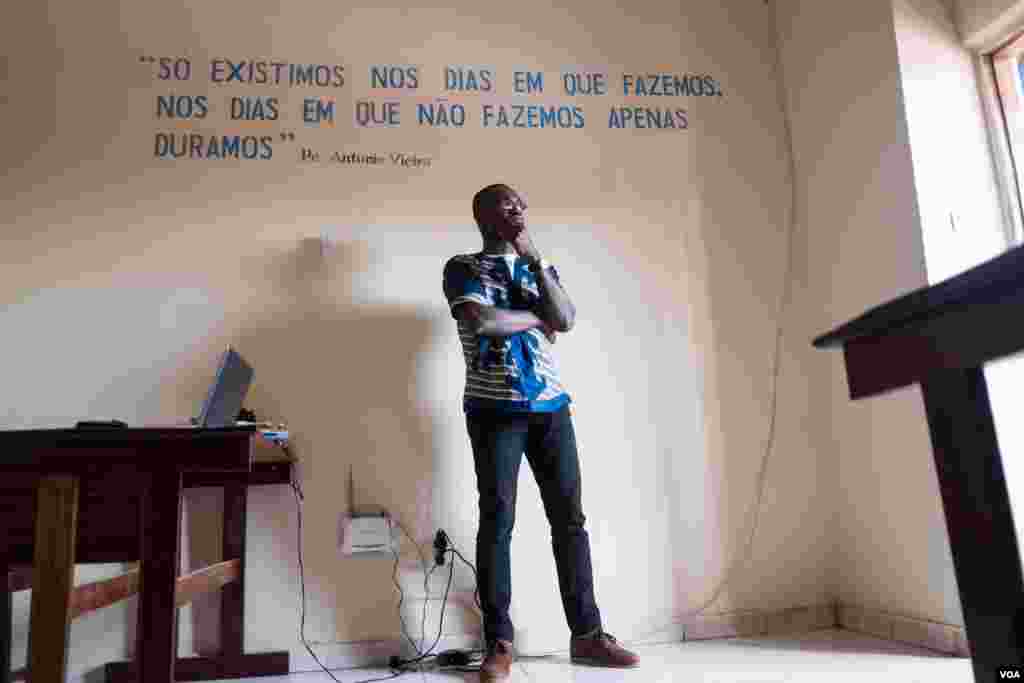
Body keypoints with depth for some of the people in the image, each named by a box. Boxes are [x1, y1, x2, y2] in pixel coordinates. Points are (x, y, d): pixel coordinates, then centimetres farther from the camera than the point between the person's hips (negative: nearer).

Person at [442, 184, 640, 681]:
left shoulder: (540, 268, 18)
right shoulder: (462, 267, 4)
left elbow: (567, 319, 1)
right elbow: (481, 321, -15)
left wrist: (534, 258, -2)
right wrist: (537, 318, 0)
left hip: (551, 406, 4)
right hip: (494, 409, -4)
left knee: (570, 518, 5)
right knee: (498, 521, -2)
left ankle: (587, 634, 15)